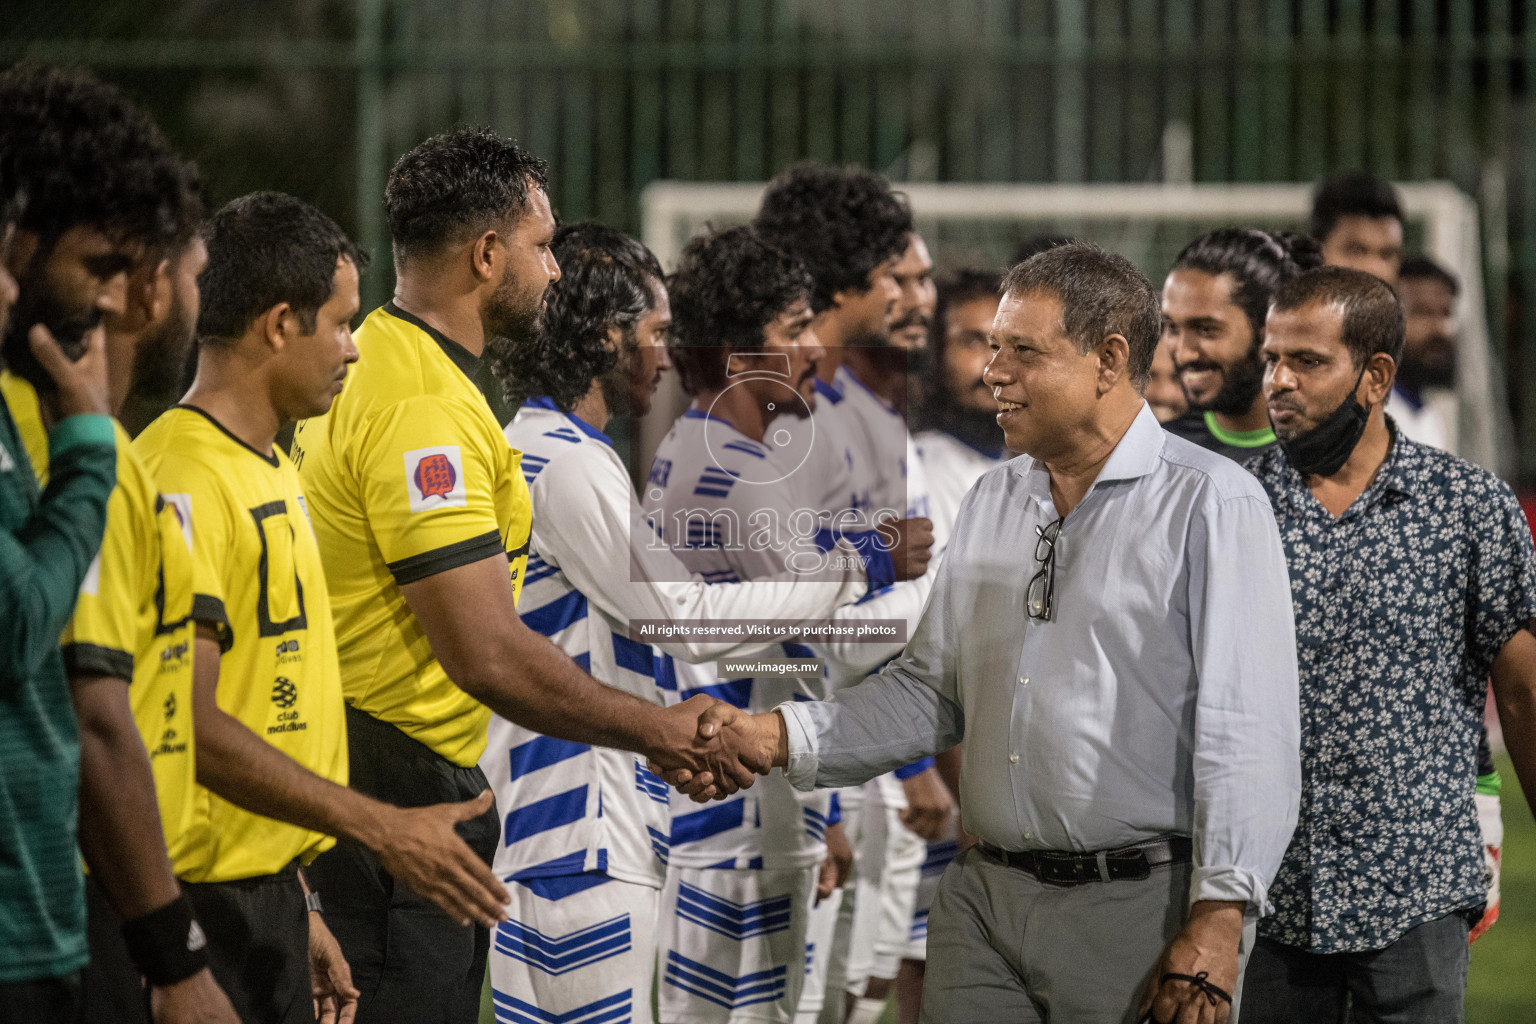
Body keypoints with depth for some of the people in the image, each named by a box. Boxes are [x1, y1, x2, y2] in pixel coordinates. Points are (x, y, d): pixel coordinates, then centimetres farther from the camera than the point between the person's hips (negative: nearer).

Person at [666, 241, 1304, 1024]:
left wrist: (1216, 925, -19)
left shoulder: (1210, 504, -7)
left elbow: (1245, 733, -13)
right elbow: (929, 693, 17)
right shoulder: (990, 505, 14)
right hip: (986, 901, 6)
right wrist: (773, 738, 3)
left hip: (1138, 903, -6)